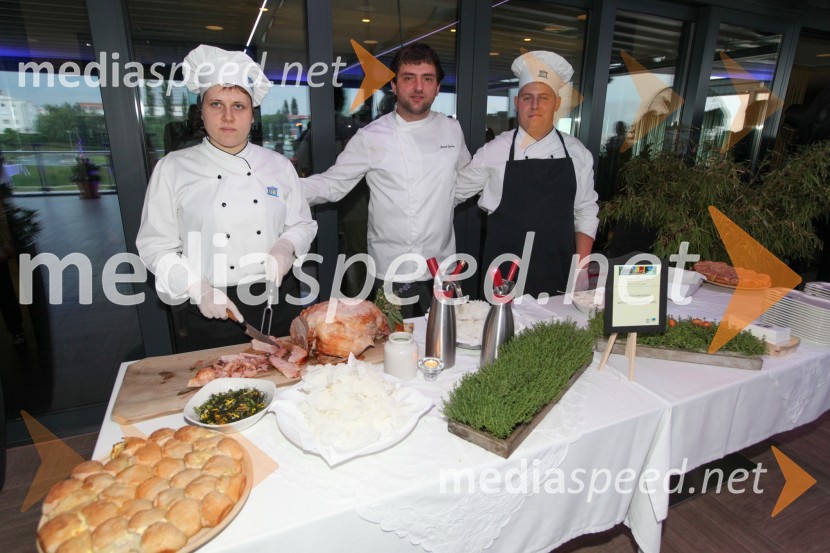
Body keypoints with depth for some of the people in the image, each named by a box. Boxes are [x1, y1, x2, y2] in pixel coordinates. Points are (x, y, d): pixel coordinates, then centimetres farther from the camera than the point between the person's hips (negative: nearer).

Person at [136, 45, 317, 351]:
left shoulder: (278, 165, 4)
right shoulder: (172, 168, -2)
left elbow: (303, 224, 9)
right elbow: (156, 245, -2)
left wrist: (286, 247, -12)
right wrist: (197, 288, -15)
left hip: (277, 302, 2)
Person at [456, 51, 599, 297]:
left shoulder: (577, 153, 2)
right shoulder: (494, 151, -5)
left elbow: (585, 213, 7)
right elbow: (454, 191, 6)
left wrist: (581, 271, 2)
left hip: (558, 276, 2)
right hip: (504, 276, -2)